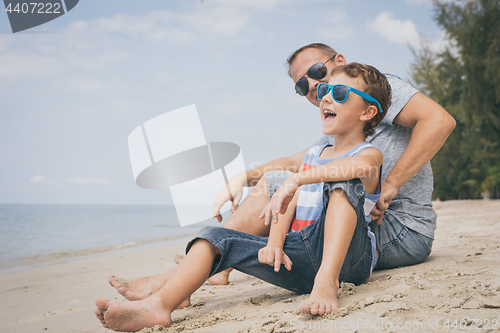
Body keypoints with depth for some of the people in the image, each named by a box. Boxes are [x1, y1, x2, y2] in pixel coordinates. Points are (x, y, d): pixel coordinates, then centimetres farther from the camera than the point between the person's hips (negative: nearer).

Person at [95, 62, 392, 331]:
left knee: (345, 181, -29)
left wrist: (295, 180, -32)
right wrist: (275, 243, -9)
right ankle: (160, 304, -29)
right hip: (302, 258, 6)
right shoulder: (312, 155, 23)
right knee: (216, 238, -8)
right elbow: (289, 205, 10)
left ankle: (327, 281, -40)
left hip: (345, 255, -6)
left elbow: (357, 166, -27)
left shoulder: (369, 154, 2)